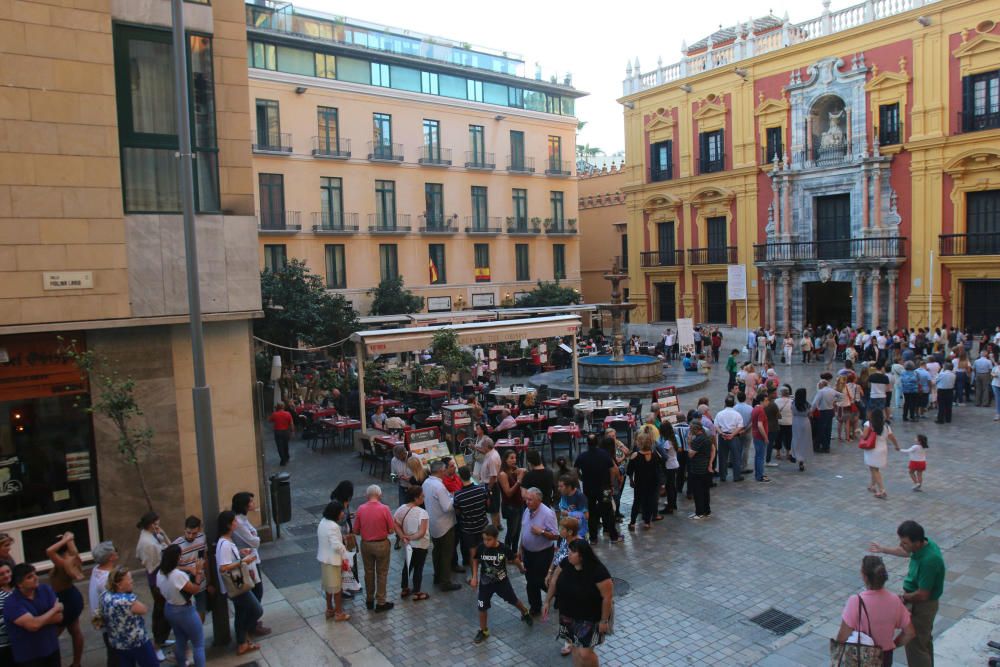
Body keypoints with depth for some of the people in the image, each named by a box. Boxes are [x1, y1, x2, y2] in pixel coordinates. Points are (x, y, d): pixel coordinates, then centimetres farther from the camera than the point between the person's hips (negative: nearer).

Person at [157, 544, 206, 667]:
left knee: (180, 641, 25)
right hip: (185, 611, -8)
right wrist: (198, 573, -11)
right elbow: (195, 590, -19)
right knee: (199, 644, 7)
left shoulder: (160, 574, -6)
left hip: (169, 610, 8)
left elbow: (162, 592, 11)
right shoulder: (178, 575, -31)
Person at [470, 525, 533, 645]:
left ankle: (525, 613, 48)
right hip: (485, 582, 1)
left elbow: (514, 558, -3)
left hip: (501, 581, -1)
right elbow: (475, 561, -1)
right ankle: (483, 631, 26)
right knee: (482, 607, 3)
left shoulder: (503, 548, -22)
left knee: (513, 600, 17)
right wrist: (474, 577, -2)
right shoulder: (480, 547, -19)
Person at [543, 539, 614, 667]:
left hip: (589, 618, -5)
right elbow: (555, 581, 4)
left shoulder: (598, 572, -28)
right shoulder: (566, 563, -12)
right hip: (568, 615, 5)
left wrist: (604, 620, -15)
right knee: (575, 647, 17)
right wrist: (547, 601, 8)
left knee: (584, 653, -5)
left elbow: (608, 597, -21)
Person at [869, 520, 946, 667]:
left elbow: (922, 595, -29)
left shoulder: (928, 560, -36)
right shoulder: (924, 544, -8)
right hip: (922, 604, 9)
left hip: (921, 606, -9)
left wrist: (903, 598, -12)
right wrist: (883, 549, 27)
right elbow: (906, 551, 17)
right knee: (924, 641, 27)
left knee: (915, 645, 6)